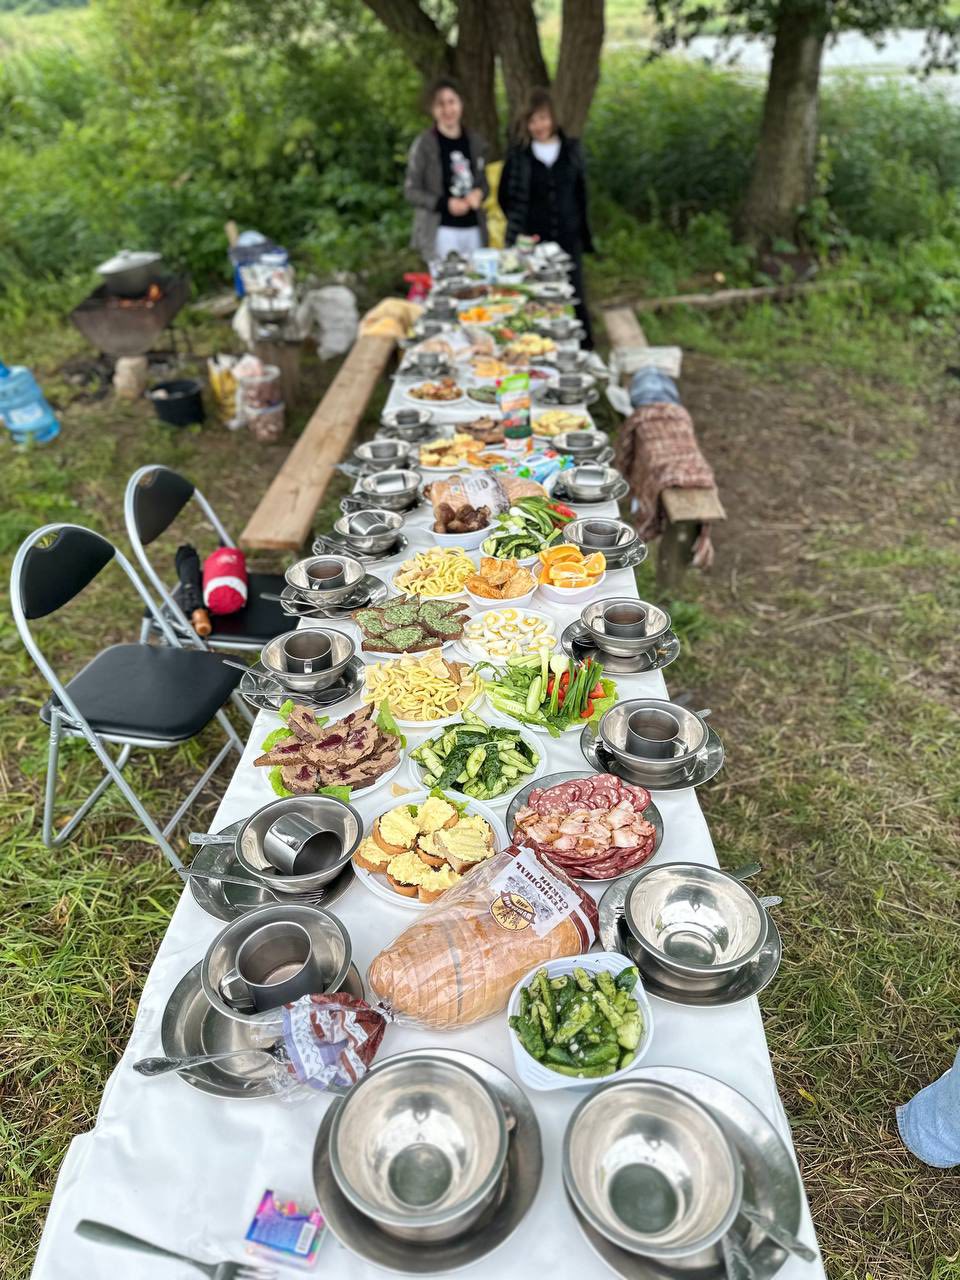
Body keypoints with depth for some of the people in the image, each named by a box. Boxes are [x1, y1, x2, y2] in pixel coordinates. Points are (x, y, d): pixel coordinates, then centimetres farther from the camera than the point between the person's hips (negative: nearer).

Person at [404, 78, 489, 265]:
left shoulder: (476, 142, 10)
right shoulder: (424, 144, -3)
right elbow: (411, 191, -4)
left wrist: (479, 193, -4)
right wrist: (445, 204, -16)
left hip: (473, 230, 5)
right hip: (441, 231, -5)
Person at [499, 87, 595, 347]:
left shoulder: (571, 149, 7)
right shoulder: (517, 154, 1)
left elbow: (581, 193, 11)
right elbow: (505, 196, 6)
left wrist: (584, 235, 5)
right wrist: (519, 227, -6)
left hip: (568, 240, 2)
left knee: (575, 297, 3)